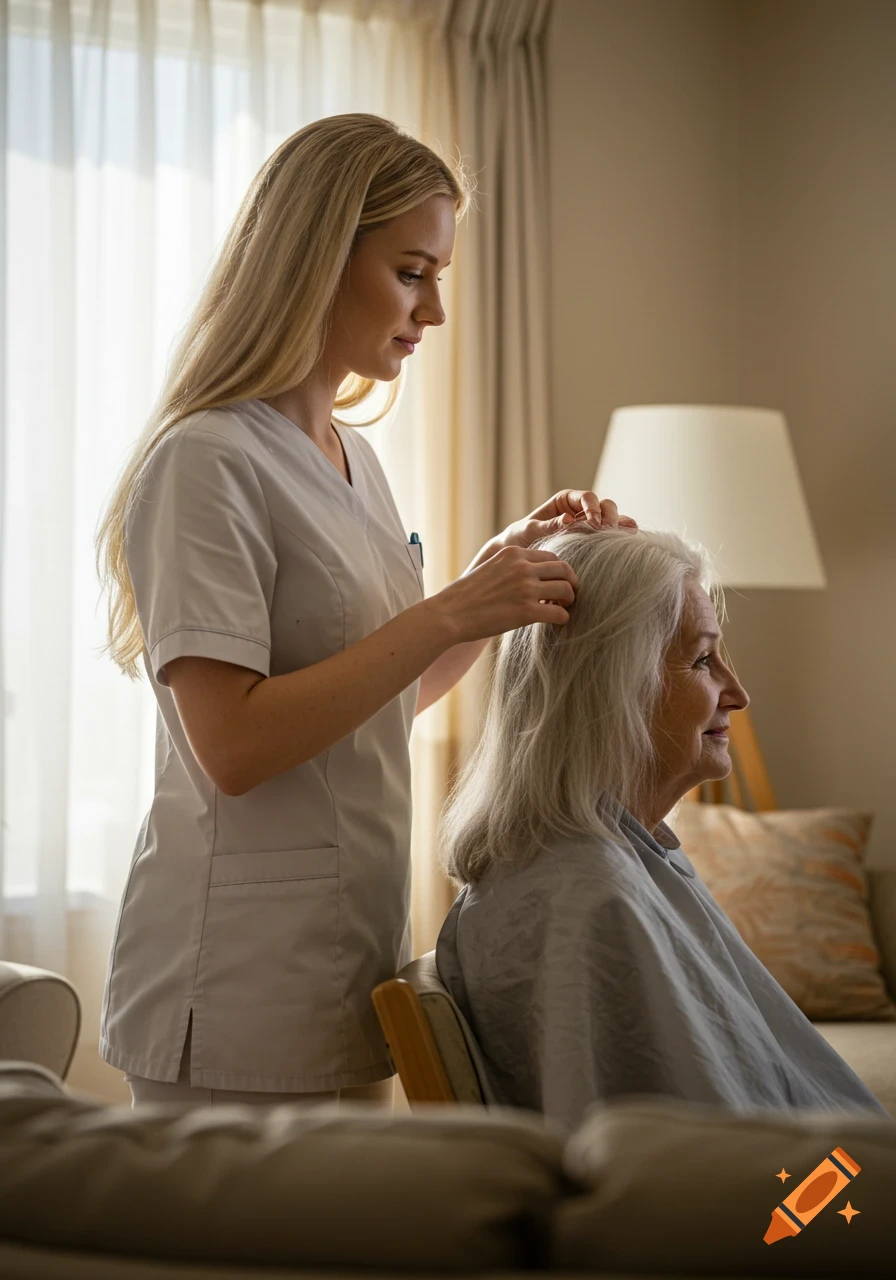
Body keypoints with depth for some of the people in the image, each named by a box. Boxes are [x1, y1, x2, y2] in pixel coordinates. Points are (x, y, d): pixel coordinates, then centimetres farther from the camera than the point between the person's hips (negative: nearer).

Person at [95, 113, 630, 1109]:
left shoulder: (354, 459, 14)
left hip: (345, 965, 8)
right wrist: (450, 613, -22)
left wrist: (509, 567, 7)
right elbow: (234, 744, -22)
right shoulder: (208, 461, -14)